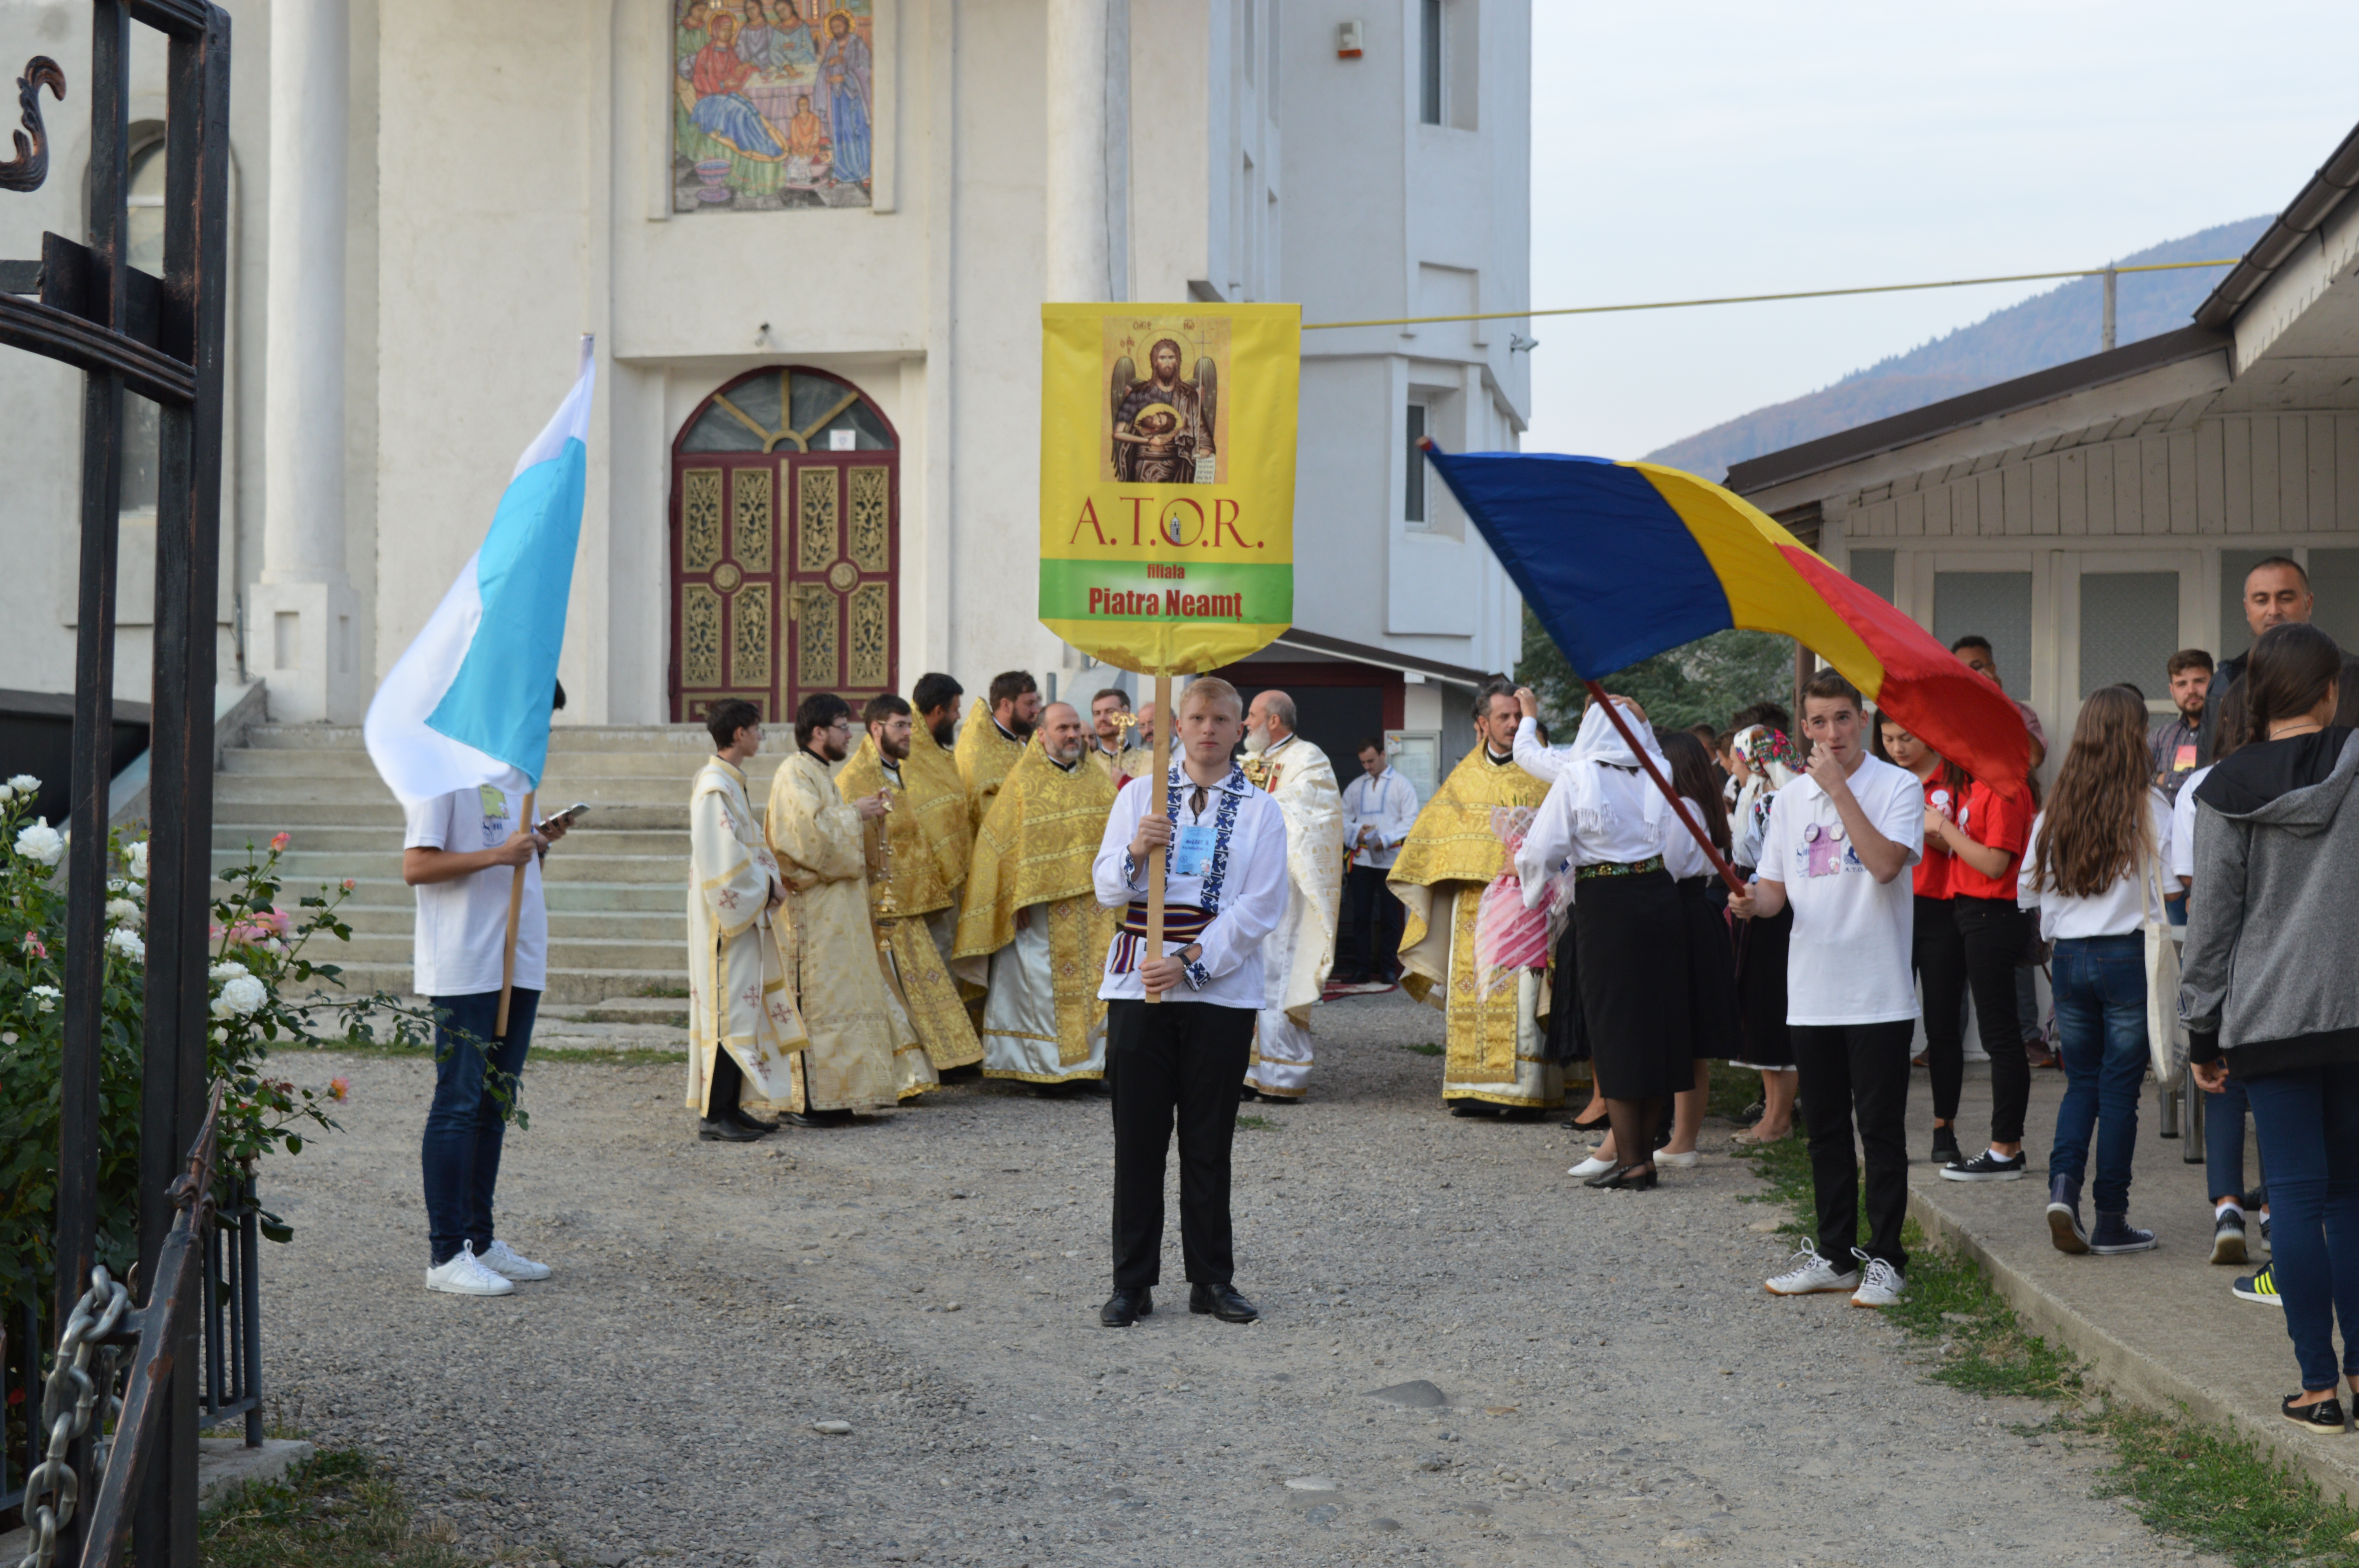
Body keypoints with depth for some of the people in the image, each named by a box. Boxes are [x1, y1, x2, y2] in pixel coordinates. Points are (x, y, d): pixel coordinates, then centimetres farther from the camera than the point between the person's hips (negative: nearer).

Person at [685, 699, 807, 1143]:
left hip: (743, 913, 10)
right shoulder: (716, 789, -17)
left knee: (741, 1008, 12)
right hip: (728, 917, -10)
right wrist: (769, 886, -11)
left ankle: (728, 1107, 17)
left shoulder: (728, 782, 14)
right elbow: (725, 862, -22)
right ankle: (714, 1116, -4)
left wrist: (771, 881, 6)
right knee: (729, 1010, -7)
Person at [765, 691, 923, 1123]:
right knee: (819, 1000, -9)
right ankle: (810, 1103, -6)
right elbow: (811, 830, -24)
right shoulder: (794, 774, -12)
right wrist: (855, 814, -11)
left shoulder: (818, 774, 19)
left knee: (839, 996, 10)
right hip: (813, 907, -10)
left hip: (835, 906, 10)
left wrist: (864, 812, 12)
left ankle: (833, 1097, 13)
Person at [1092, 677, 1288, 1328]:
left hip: (1222, 988, -1)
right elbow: (1106, 889, 4)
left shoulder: (1261, 810, 5)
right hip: (1139, 982, 1)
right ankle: (1132, 1282, 10)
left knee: (1208, 1141, 5)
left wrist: (1191, 962, -13)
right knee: (1138, 1137, 2)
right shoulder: (1140, 794, 9)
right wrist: (1135, 853, -17)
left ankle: (1212, 1279, 15)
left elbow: (1260, 909, -3)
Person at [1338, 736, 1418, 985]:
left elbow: (1410, 821, -3)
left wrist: (1386, 839, -16)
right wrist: (1356, 832, -7)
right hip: (1361, 859, 3)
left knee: (1389, 916, 1)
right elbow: (1343, 817, 14)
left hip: (1390, 859, -3)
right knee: (1361, 916, 2)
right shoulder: (1356, 787, 16)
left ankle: (1389, 969, 6)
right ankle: (1361, 969, 5)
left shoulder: (1401, 785, 4)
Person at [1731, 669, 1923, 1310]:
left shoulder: (1897, 787, -4)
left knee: (1881, 1129, -1)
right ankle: (1833, 1254, 21)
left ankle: (1885, 1259, 7)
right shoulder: (1792, 798, 12)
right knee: (1826, 1129, 12)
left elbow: (1885, 863, -20)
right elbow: (1776, 887, 14)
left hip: (1878, 992, -5)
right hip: (1812, 992, 5)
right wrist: (1752, 902, -9)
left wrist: (1838, 788, -17)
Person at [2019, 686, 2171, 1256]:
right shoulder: (2148, 807, -9)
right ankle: (2111, 1221, 8)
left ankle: (2063, 1185, -5)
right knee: (2119, 1088, 3)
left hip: (2069, 957, 4)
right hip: (2128, 956, -4)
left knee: (2082, 1082, 15)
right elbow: (2170, 887, -10)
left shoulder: (2056, 808, 3)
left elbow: (2027, 888, 8)